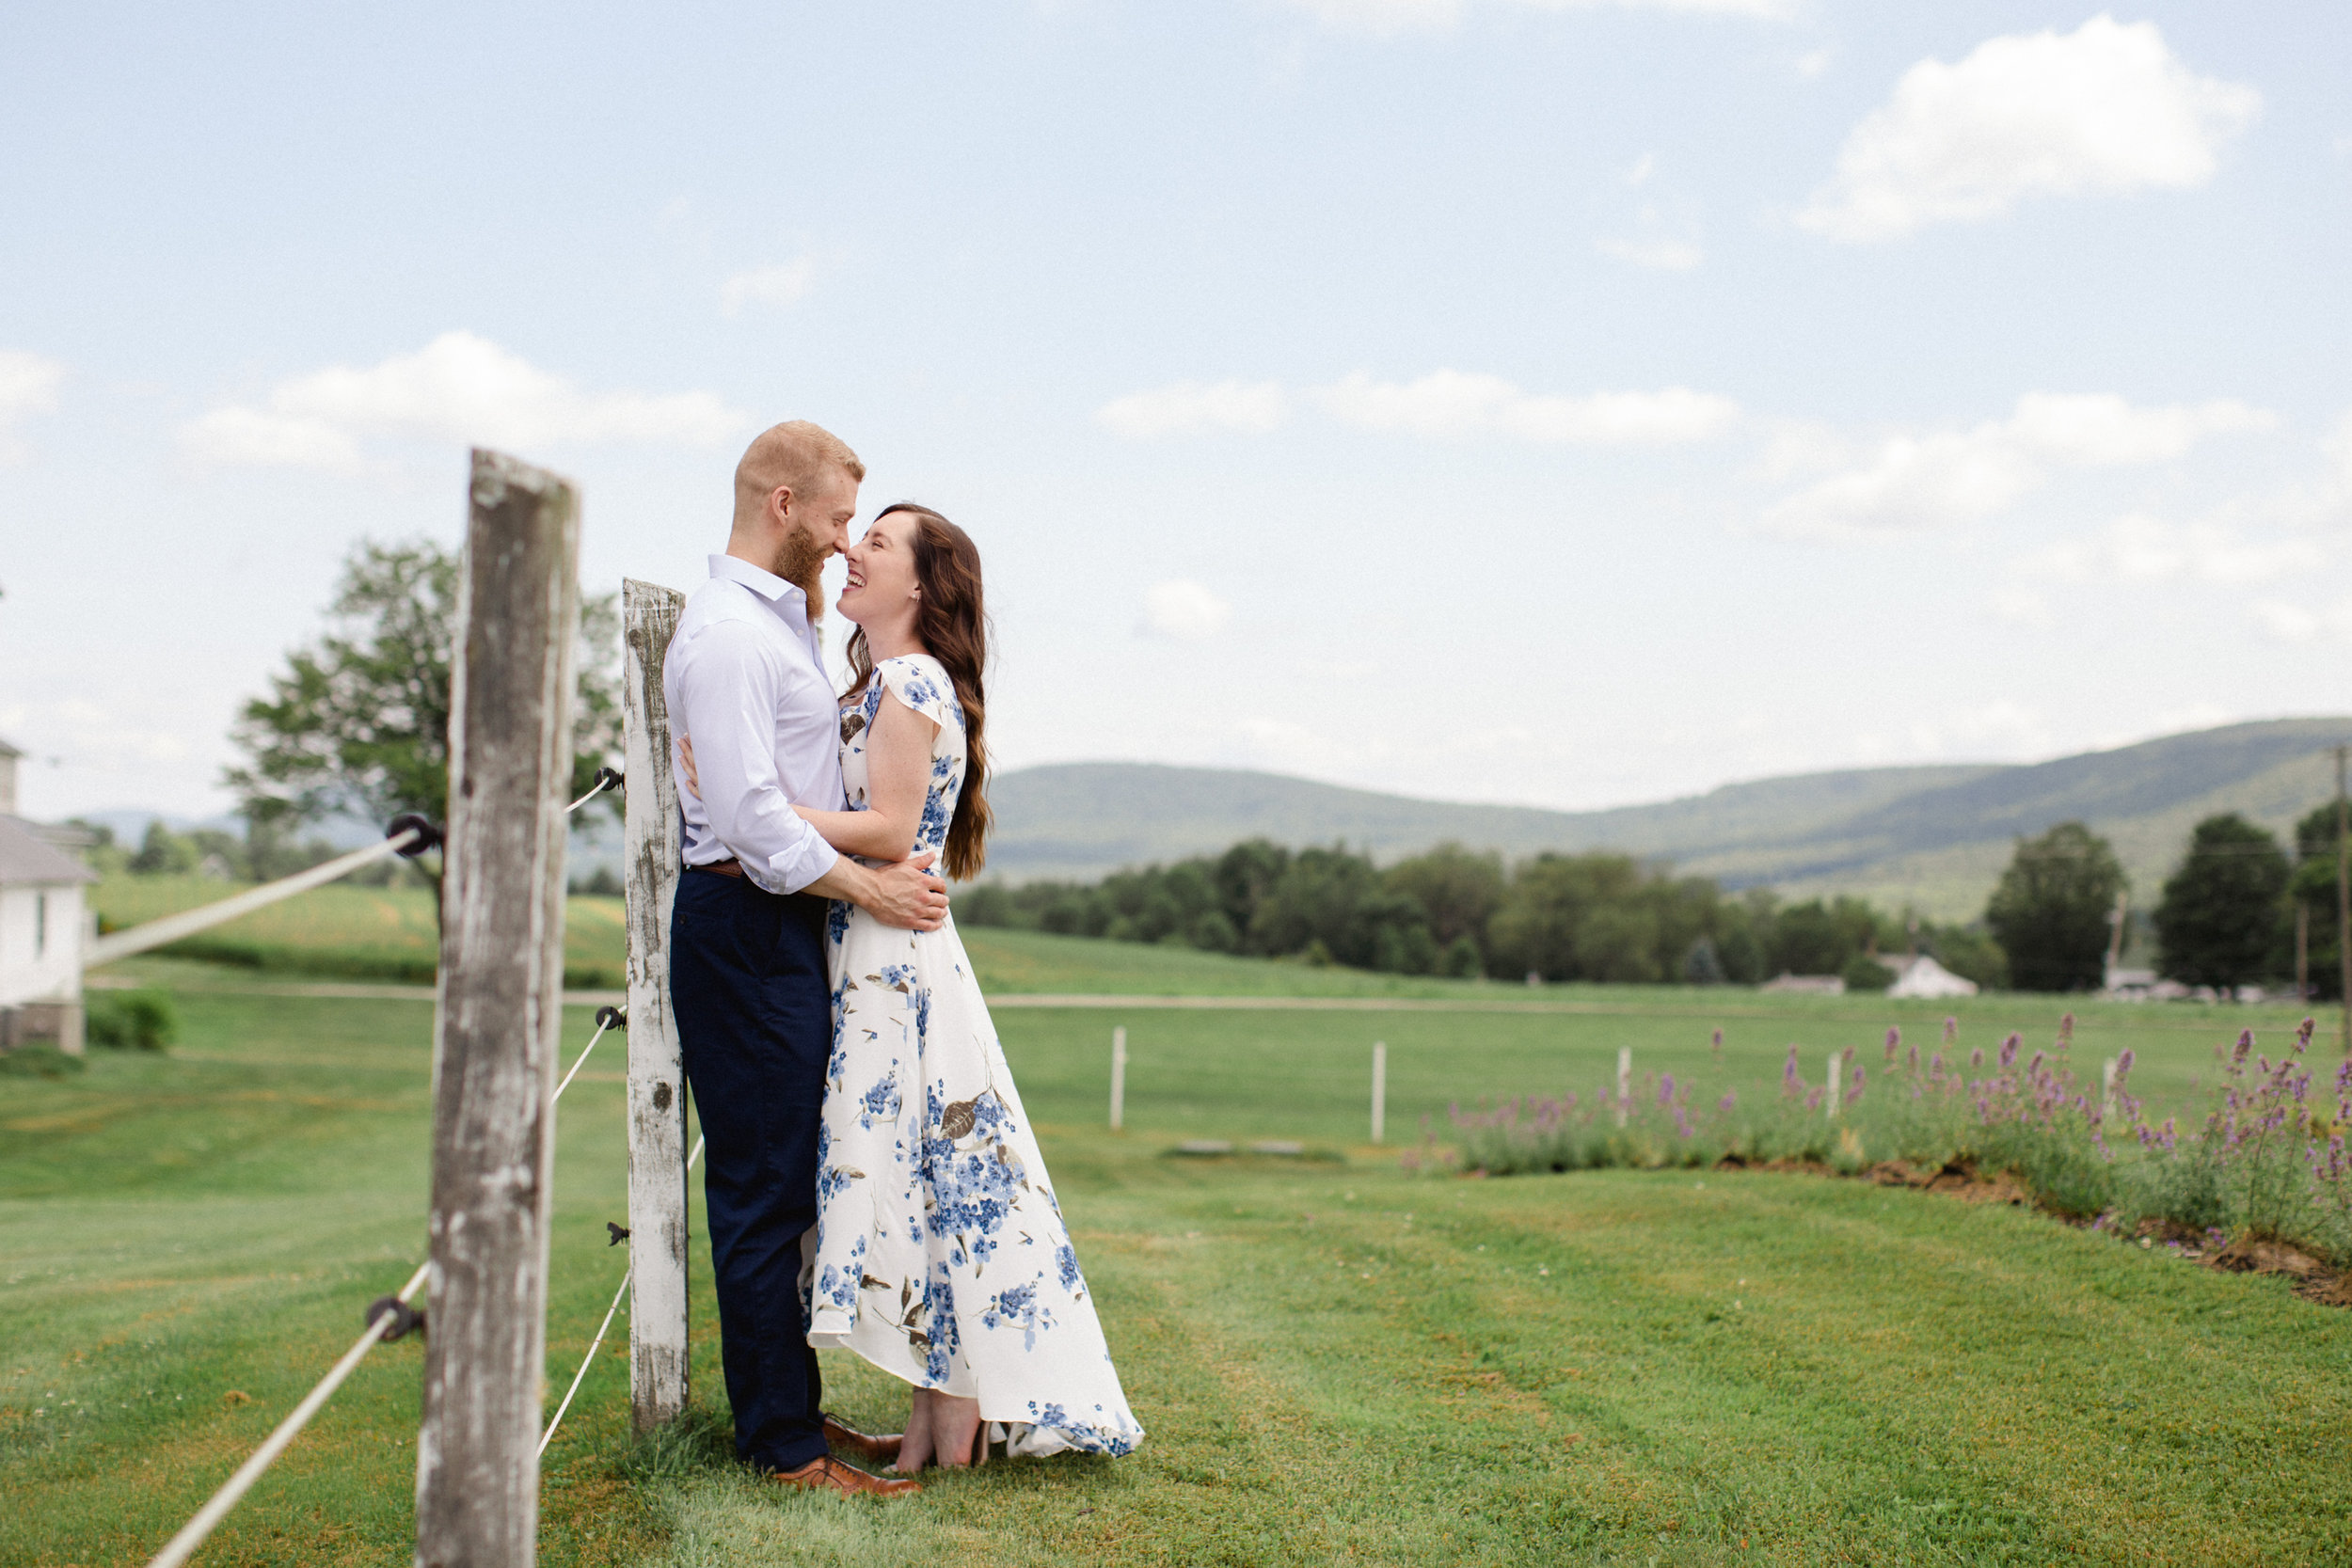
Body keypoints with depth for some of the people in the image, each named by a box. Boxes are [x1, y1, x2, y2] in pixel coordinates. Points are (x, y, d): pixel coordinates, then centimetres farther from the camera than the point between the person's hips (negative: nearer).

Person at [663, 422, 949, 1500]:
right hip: (745, 928, -11)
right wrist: (870, 888, -16)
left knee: (787, 1178, 14)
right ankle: (783, 1444, -1)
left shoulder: (780, 620, 18)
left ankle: (784, 1406, 24)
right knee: (765, 1186, -6)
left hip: (785, 923, 11)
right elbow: (752, 814, -22)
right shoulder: (726, 632, -15)